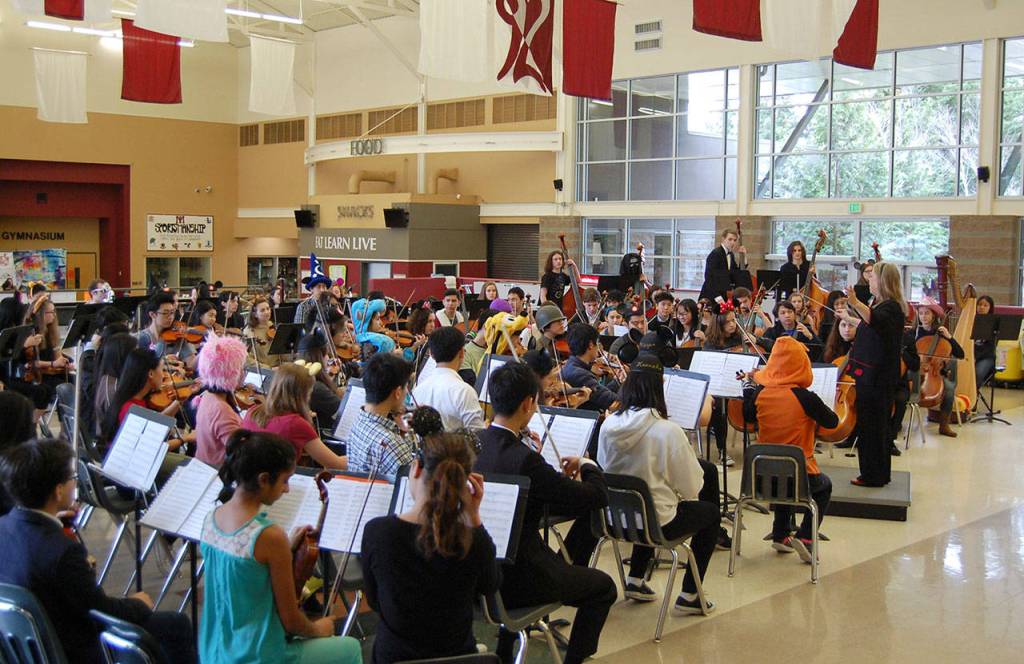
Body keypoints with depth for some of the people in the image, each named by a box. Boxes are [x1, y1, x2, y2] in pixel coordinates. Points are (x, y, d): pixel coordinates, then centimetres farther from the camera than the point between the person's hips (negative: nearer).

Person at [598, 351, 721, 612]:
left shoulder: (609, 425, -9)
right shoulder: (668, 431, -23)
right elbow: (692, 487, -15)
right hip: (657, 522, -5)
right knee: (710, 513, 21)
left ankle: (635, 579, 32)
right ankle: (689, 596, 21)